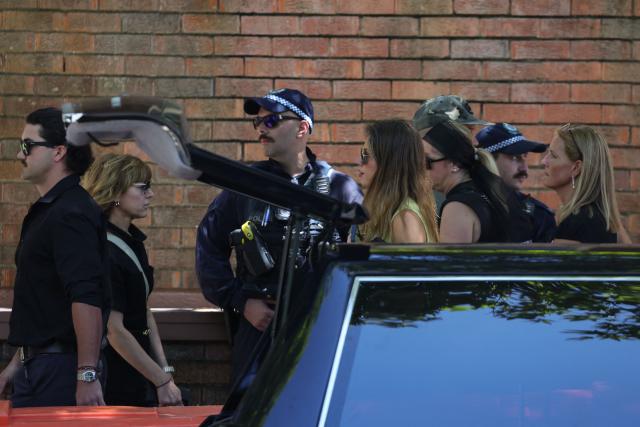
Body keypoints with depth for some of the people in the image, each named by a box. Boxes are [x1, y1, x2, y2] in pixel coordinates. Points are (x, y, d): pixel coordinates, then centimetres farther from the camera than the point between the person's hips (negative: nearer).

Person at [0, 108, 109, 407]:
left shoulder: (72, 214, -16)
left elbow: (87, 299, -25)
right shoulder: (46, 211, 17)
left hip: (61, 371, -10)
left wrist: (87, 375, -29)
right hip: (35, 367, 10)